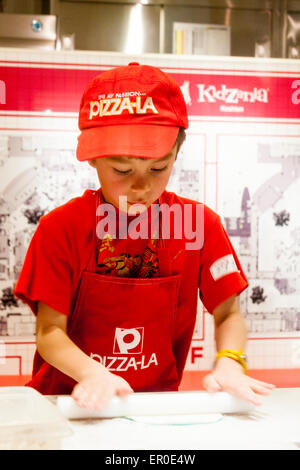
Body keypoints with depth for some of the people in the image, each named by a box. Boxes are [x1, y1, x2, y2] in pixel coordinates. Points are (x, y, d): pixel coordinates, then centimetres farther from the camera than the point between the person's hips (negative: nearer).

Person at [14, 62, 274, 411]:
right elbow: (49, 330, -9)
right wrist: (91, 373, -28)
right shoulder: (61, 228, -7)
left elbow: (228, 313, 0)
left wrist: (228, 364, -20)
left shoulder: (200, 223, -4)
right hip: (73, 404, 2)